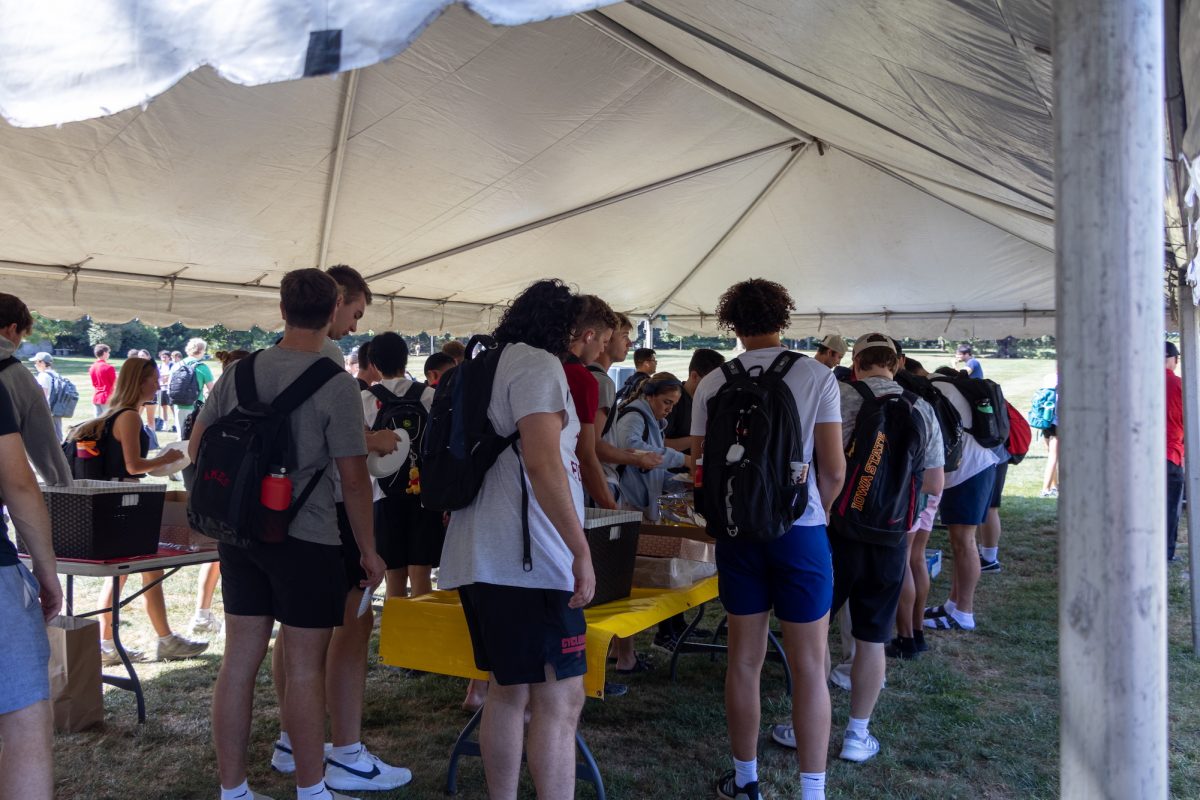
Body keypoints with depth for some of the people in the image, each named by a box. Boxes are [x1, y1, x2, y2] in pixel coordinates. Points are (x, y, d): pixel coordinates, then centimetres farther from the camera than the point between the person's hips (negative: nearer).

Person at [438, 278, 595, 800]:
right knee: (560, 700, -6)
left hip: (479, 557, 10)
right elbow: (543, 462, -19)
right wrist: (580, 550, -17)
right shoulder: (539, 365, -7)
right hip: (528, 560, -10)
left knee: (507, 693, 16)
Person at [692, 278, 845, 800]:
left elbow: (701, 462, 0)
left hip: (737, 530, 3)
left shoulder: (712, 384, -1)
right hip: (800, 528, -2)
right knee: (809, 667, 6)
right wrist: (817, 512, 10)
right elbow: (834, 468, -7)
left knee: (744, 660, 13)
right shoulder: (816, 376, -6)